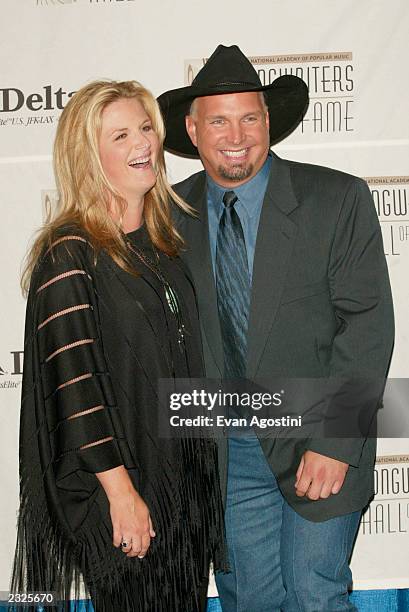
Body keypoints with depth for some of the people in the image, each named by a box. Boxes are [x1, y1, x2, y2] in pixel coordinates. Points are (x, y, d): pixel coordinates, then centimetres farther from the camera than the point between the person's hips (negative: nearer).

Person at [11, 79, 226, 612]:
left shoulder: (163, 237, 7)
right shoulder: (68, 253, -15)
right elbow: (73, 380, -19)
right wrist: (120, 492, -18)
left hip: (187, 475, 7)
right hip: (117, 487, -7)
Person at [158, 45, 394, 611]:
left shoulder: (337, 199, -8)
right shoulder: (172, 214, 0)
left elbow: (368, 325, -11)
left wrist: (334, 442, -17)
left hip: (319, 444, -2)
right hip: (225, 452, 3)